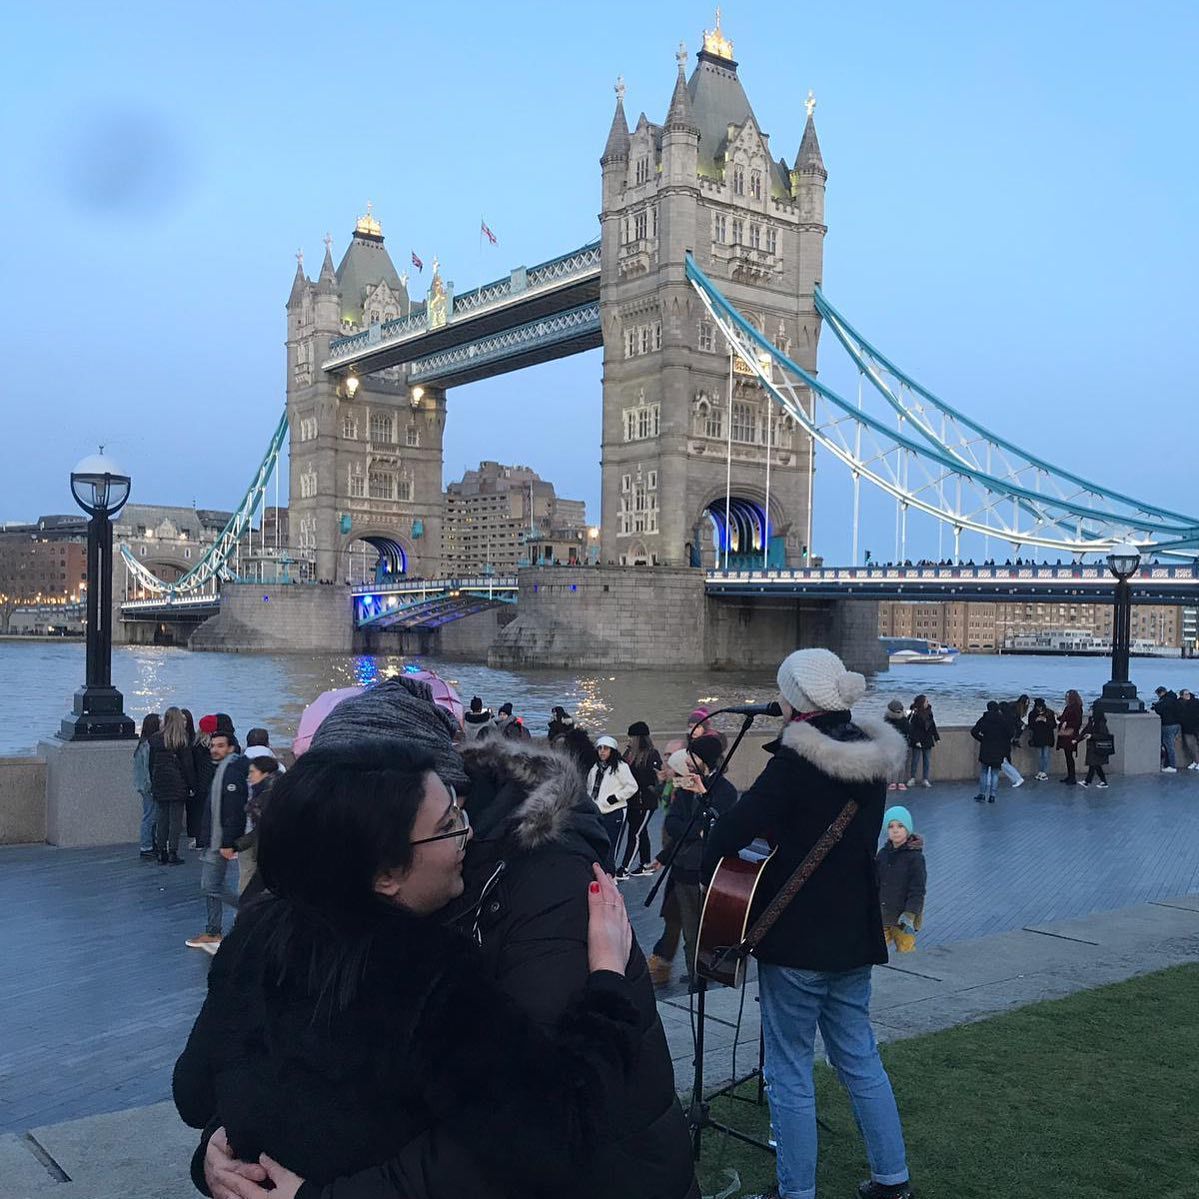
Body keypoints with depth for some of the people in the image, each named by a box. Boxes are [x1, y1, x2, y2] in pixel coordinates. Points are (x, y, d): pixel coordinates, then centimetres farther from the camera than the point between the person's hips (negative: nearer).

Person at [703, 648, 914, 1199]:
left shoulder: (795, 761, -21)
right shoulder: (872, 758, 3)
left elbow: (733, 829, -24)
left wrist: (709, 865, -3)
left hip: (796, 938, -7)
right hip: (854, 933, 8)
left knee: (789, 1071, 6)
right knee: (859, 1058, 20)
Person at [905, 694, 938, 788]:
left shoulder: (929, 712, 5)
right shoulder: (914, 714, -14)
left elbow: (932, 726, 14)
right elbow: (912, 729, -16)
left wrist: (936, 737, 15)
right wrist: (916, 741, -20)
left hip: (927, 741, 5)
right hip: (917, 741, -5)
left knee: (927, 760, 6)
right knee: (915, 760, 1)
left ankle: (925, 780, 12)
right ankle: (912, 779, 11)